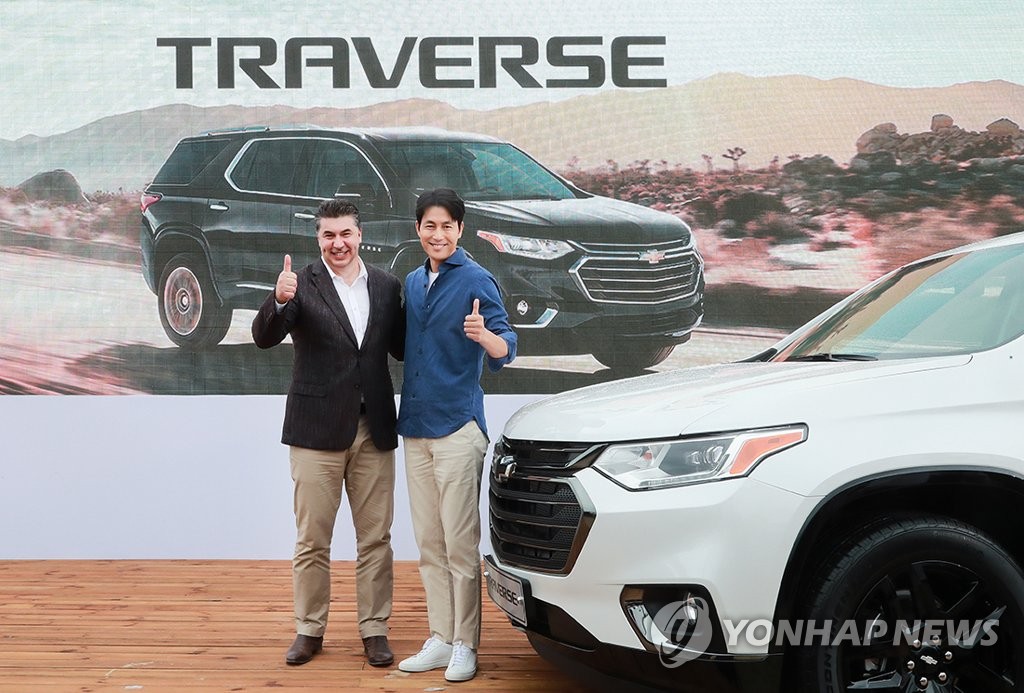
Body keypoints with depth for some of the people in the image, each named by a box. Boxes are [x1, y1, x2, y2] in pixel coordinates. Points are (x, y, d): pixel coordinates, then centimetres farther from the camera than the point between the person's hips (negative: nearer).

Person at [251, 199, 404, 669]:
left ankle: (374, 629, 19)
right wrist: (279, 300, -37)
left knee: (375, 539, 9)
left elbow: (401, 349, 12)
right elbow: (264, 338, -17)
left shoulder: (387, 286, 6)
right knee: (311, 540, 7)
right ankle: (309, 629, 20)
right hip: (318, 430, -3)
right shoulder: (302, 284, -5)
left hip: (374, 429, 3)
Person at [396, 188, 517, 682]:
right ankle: (440, 639, 18)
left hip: (457, 424, -6)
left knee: (460, 543, -3)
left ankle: (464, 645, 5)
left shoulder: (475, 280, -6)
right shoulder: (412, 282, 13)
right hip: (415, 426, 7)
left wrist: (484, 336, -34)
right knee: (429, 544, 10)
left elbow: (505, 349, -12)